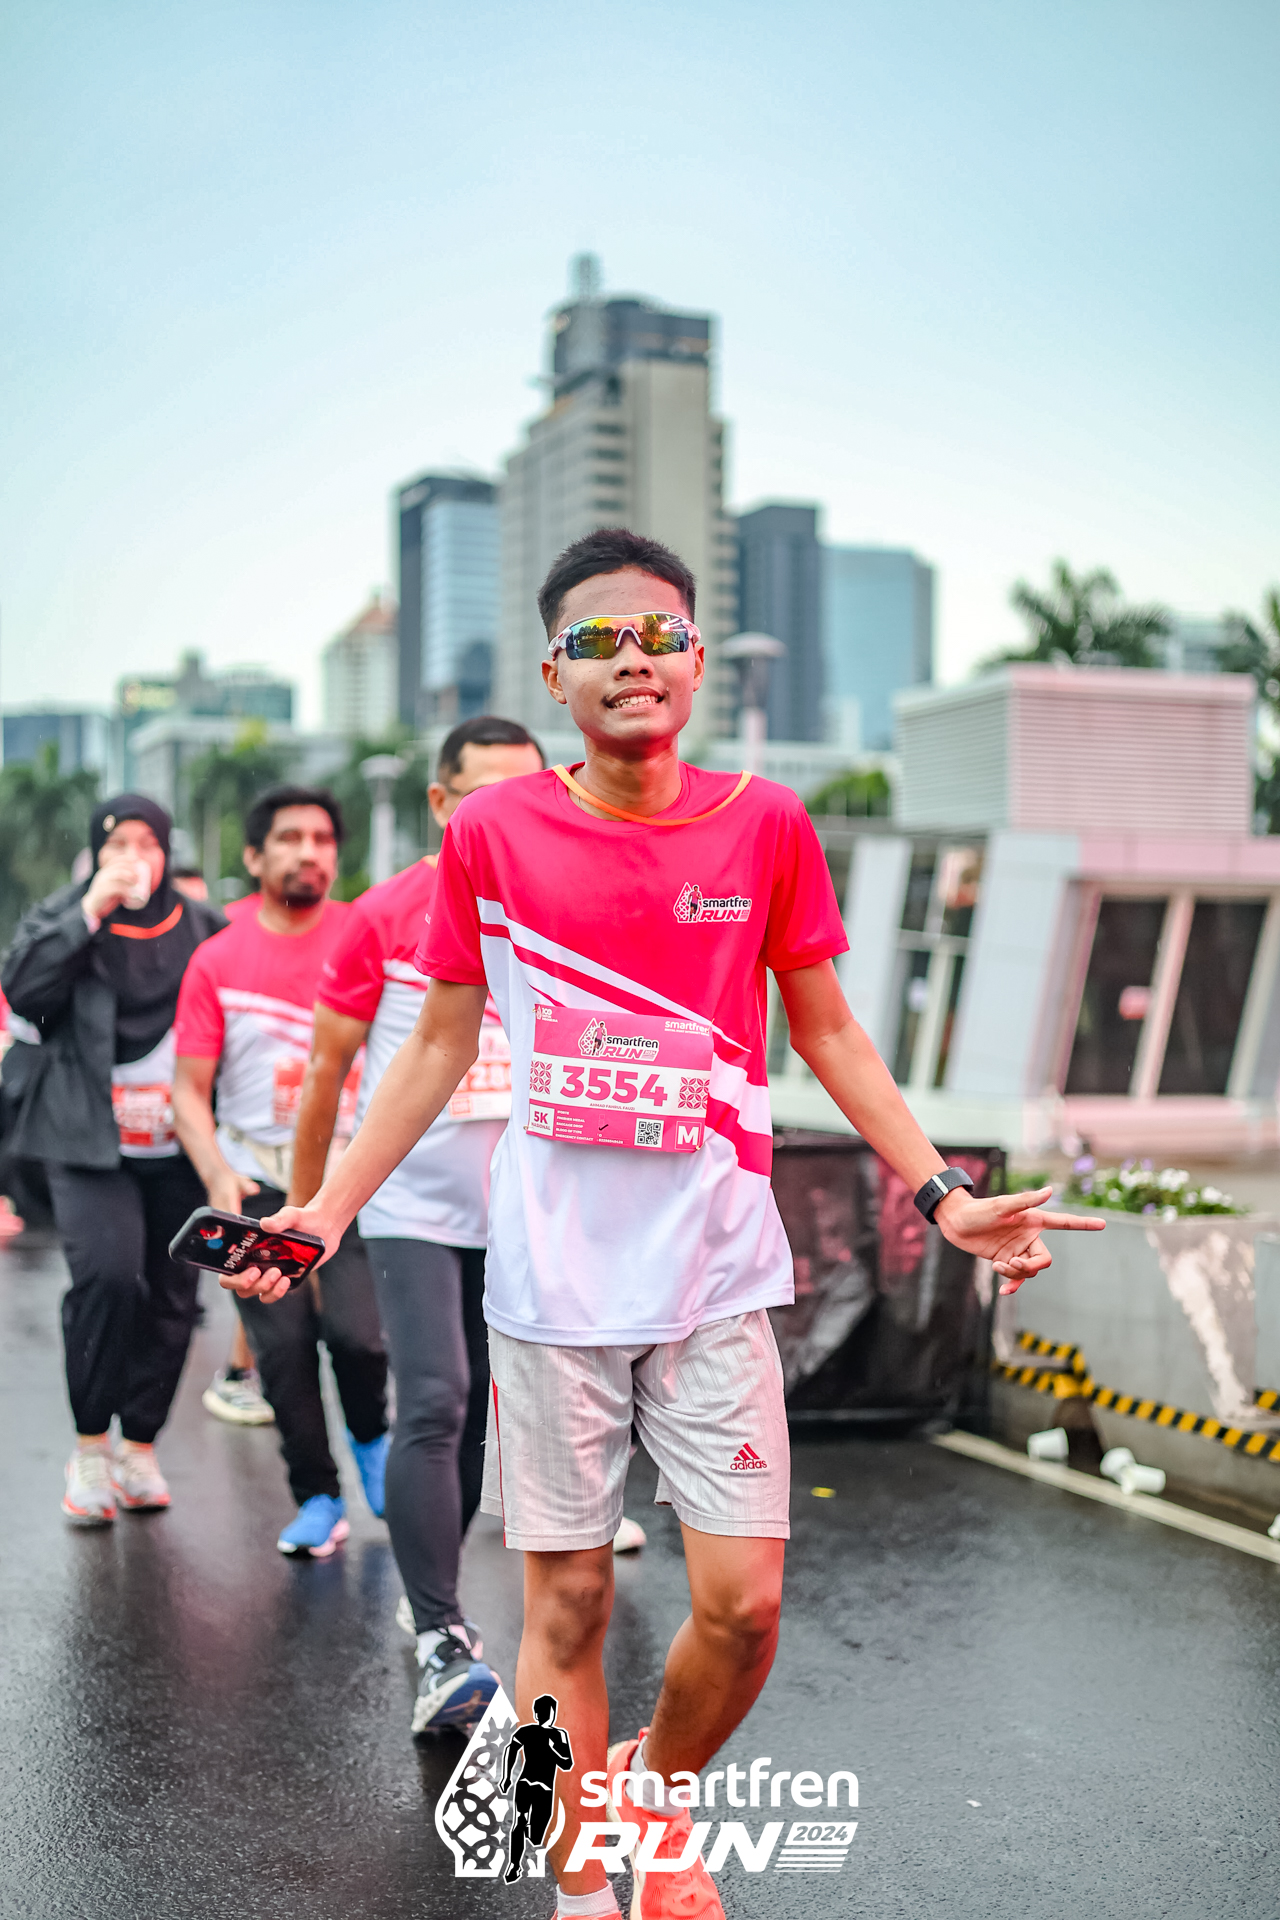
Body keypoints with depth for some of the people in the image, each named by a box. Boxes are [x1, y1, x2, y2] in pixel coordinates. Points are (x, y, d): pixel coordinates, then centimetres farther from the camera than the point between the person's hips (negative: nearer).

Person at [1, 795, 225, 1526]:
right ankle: (91, 1445, -4)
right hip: (90, 1142, -3)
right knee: (107, 1273, -20)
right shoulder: (60, 917, 5)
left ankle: (141, 1445, 20)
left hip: (179, 1145, 3)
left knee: (172, 1293, 4)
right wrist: (89, 914, -16)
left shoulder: (204, 927, 9)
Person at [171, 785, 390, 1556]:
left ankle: (372, 1439, 20)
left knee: (356, 1330, -13)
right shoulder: (219, 959, 1)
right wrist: (217, 1174, -13)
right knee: (283, 1348, 1)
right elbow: (191, 1088, 2)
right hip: (258, 1182, 1)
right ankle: (318, 1500, 19)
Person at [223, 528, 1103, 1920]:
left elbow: (826, 1034, 8)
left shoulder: (764, 826, -1)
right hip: (552, 1273, 0)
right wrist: (330, 1205, 3)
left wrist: (942, 1193, 1)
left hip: (715, 1269, 1)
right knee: (565, 1602, 6)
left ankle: (657, 1795, 31)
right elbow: (440, 1044, 8)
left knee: (742, 1604, 0)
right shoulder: (492, 834, -3)